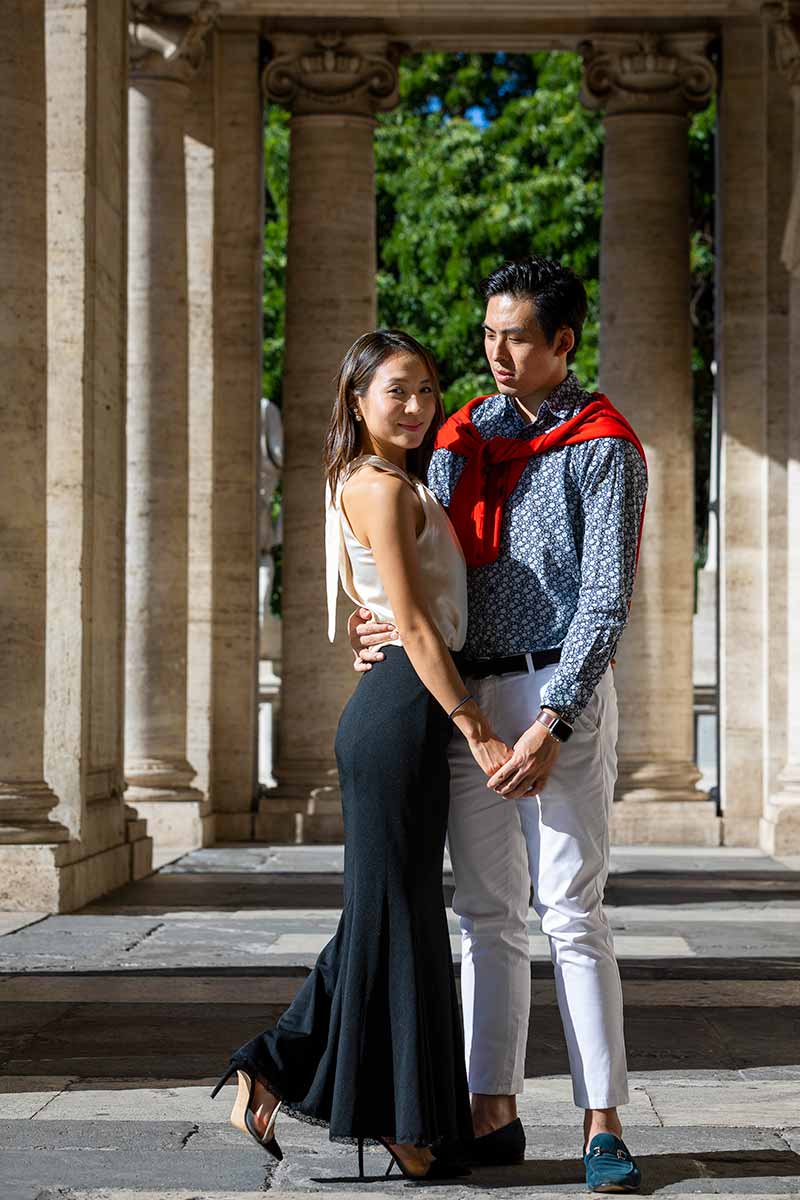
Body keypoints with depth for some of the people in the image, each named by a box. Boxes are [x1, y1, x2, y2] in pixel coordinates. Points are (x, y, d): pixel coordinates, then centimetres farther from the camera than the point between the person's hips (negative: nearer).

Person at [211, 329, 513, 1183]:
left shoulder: (363, 486, 18)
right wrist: (477, 731, -18)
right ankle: (399, 1122, 6)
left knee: (385, 911, 13)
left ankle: (276, 1073, 15)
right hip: (405, 708, -10)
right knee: (397, 912, -2)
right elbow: (414, 627, -18)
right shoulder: (384, 487, -12)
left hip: (390, 706, 10)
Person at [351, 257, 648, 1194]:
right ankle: (493, 1115, 10)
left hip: (560, 693, -5)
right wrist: (381, 629, -4)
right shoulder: (460, 440, 13)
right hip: (465, 694, 6)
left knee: (571, 908, -7)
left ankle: (603, 1124, -4)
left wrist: (551, 726, -19)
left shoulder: (602, 449, -5)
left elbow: (606, 601, -11)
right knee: (487, 913, 6)